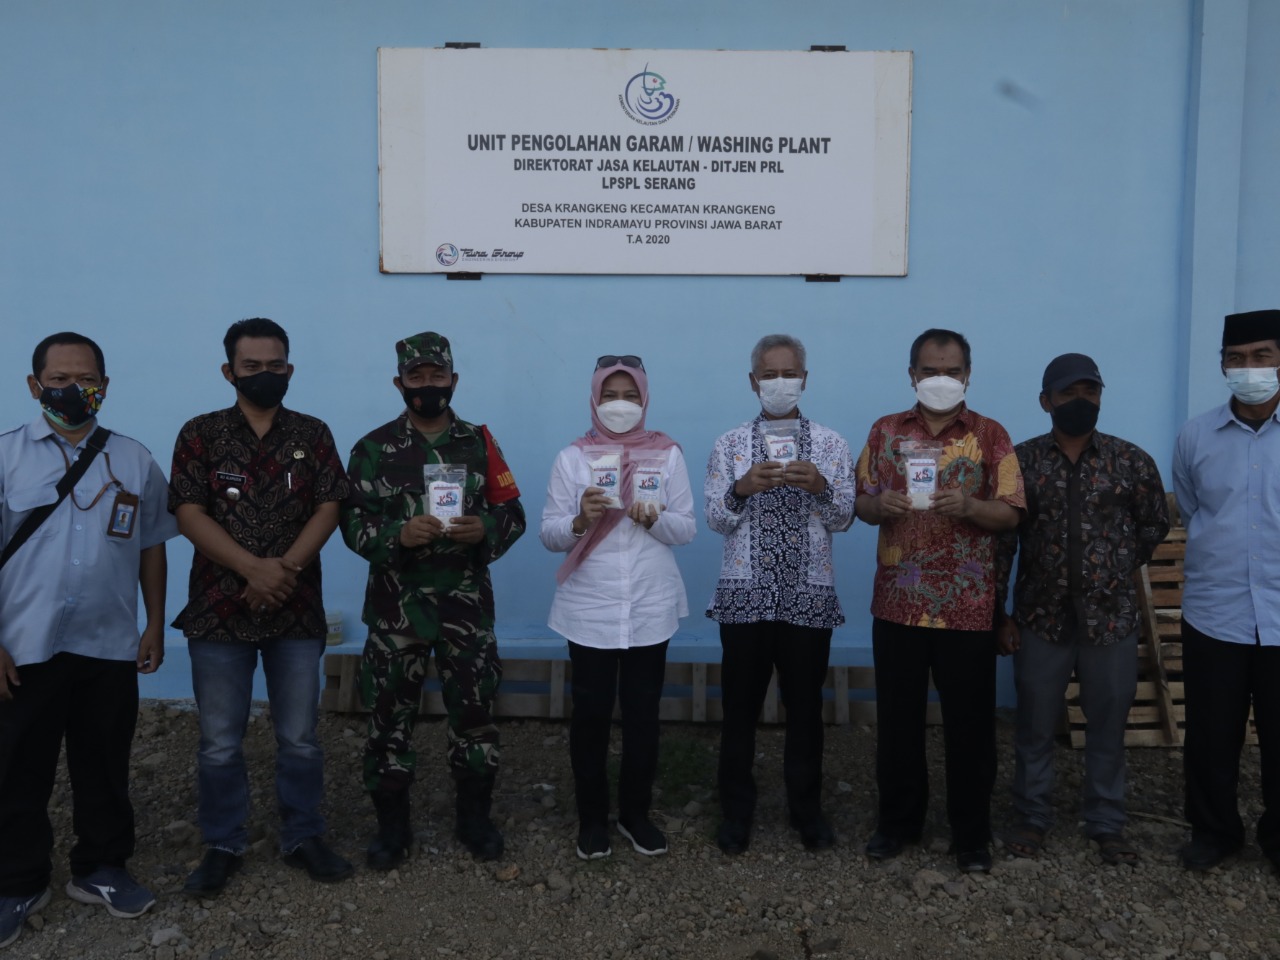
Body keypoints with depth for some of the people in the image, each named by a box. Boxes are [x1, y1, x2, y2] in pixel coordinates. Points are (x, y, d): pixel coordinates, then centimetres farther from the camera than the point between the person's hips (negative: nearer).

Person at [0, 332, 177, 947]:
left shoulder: (134, 460, 4)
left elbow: (150, 548, 9)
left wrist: (155, 625, 7)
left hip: (112, 647, 2)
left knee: (105, 768, 13)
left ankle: (101, 869, 30)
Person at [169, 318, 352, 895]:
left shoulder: (312, 434, 5)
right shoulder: (200, 434, 2)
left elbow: (328, 509, -2)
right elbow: (189, 515, -7)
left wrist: (285, 569, -16)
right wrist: (254, 568, -18)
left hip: (297, 611, 1)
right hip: (219, 609, 0)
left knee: (300, 738, 9)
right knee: (219, 743, 9)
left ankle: (304, 837, 25)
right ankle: (223, 846, 26)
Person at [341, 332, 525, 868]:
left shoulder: (479, 443, 5)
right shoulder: (374, 449, 0)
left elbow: (512, 514, 5)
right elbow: (353, 524, -4)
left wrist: (483, 529, -17)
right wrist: (399, 534, -23)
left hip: (466, 605, 1)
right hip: (396, 606, -1)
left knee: (475, 712, 8)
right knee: (390, 716, 7)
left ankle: (475, 819, 26)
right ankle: (392, 825, 24)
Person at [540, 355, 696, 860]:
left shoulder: (668, 453, 3)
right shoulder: (572, 457, 0)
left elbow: (687, 528, 1)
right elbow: (548, 534, -2)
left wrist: (653, 519, -18)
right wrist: (580, 520, -22)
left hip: (651, 609, 1)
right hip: (590, 611, -1)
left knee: (642, 713, 9)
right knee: (591, 713, 5)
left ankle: (636, 812, 26)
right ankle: (592, 816, 23)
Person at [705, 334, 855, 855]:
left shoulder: (830, 444, 4)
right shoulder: (730, 445, 3)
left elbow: (842, 520, -2)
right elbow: (716, 520, -3)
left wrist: (819, 486, -22)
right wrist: (743, 488, -22)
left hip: (809, 594, 1)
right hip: (745, 594, 0)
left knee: (805, 707, 11)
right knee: (740, 708, 8)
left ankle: (806, 809, 29)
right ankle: (736, 812, 25)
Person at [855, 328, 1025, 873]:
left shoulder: (990, 436, 1)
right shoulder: (886, 431, 7)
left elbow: (1011, 514, -2)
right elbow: (861, 503, 8)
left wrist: (970, 507, -22)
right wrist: (878, 506, -14)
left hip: (967, 606, -1)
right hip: (897, 602, 2)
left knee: (969, 723, 6)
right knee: (897, 718, 11)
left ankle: (972, 834, 22)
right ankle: (898, 820, 28)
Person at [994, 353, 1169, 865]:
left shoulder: (1131, 461, -1)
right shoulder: (1020, 460, -3)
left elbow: (1154, 525, 14)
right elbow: (1001, 541, -2)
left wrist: (1116, 568, 9)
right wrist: (999, 614, -4)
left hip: (1112, 615, 1)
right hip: (1041, 616, 0)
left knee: (1108, 726, 12)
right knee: (1035, 726, 10)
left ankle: (1107, 825, 28)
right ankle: (1031, 818, 26)